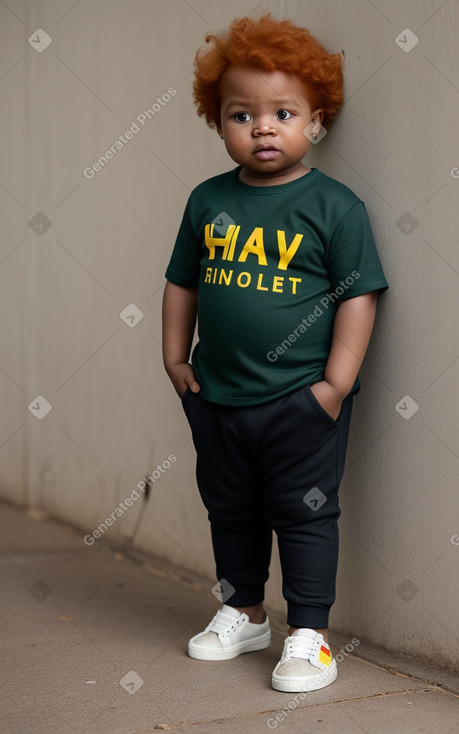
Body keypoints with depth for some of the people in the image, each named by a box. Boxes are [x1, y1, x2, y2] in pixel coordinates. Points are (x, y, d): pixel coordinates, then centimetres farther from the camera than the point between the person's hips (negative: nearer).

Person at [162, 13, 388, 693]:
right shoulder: (208, 201, 3)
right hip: (216, 398, 5)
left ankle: (308, 633, 17)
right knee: (229, 510, 18)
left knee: (304, 513, 4)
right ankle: (243, 613, 37)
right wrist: (176, 358, 8)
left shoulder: (335, 205, -9)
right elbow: (182, 282, 13)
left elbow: (357, 297, -10)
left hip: (302, 400, -5)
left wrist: (335, 383, -14)